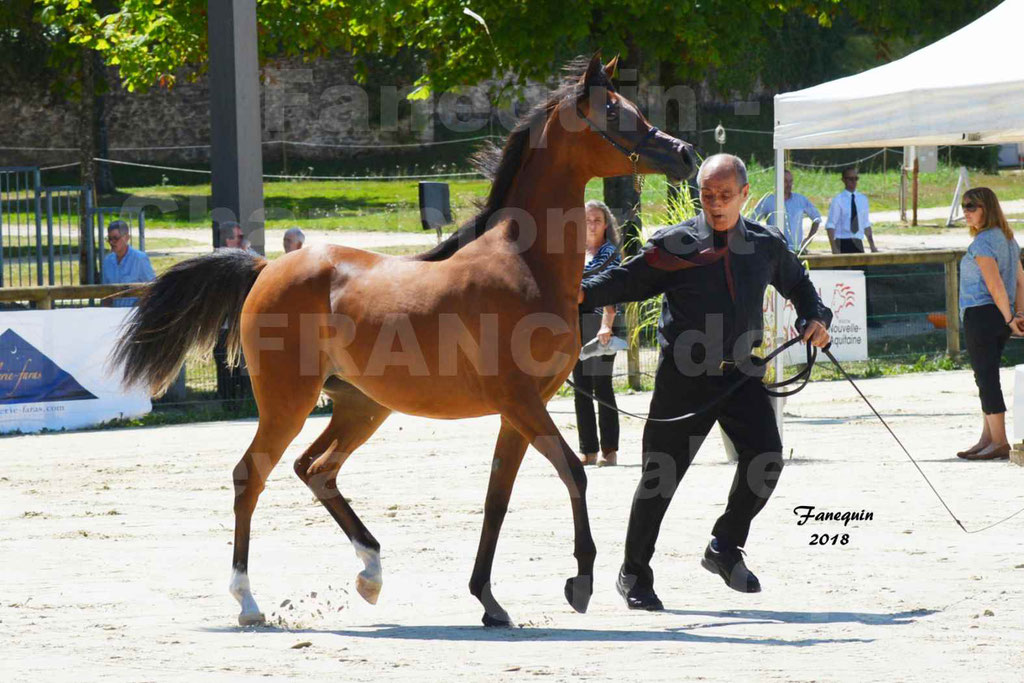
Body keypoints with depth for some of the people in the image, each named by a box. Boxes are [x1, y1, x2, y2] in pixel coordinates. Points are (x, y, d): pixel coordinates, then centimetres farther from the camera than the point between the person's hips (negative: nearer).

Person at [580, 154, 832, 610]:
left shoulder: (767, 246, 7)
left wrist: (815, 317, 9)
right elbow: (630, 280, -6)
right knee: (662, 472, 1)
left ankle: (725, 547, 5)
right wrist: (585, 292, -23)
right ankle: (634, 574, 17)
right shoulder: (675, 245, -4)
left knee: (765, 453, -16)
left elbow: (797, 283, 24)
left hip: (739, 372, 3)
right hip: (683, 374, -3)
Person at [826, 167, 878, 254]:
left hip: (858, 243, 4)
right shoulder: (838, 200, -4)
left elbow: (866, 224, 16)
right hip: (843, 243, -4)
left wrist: (872, 246, 11)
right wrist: (834, 248, -15)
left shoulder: (863, 199, 10)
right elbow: (830, 225, -7)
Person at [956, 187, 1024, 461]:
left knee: (986, 378, -4)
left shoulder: (982, 243, -16)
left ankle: (999, 442, -3)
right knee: (988, 378, 15)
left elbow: (995, 286, -20)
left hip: (980, 315, -9)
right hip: (1000, 316, 9)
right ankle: (987, 439, 19)